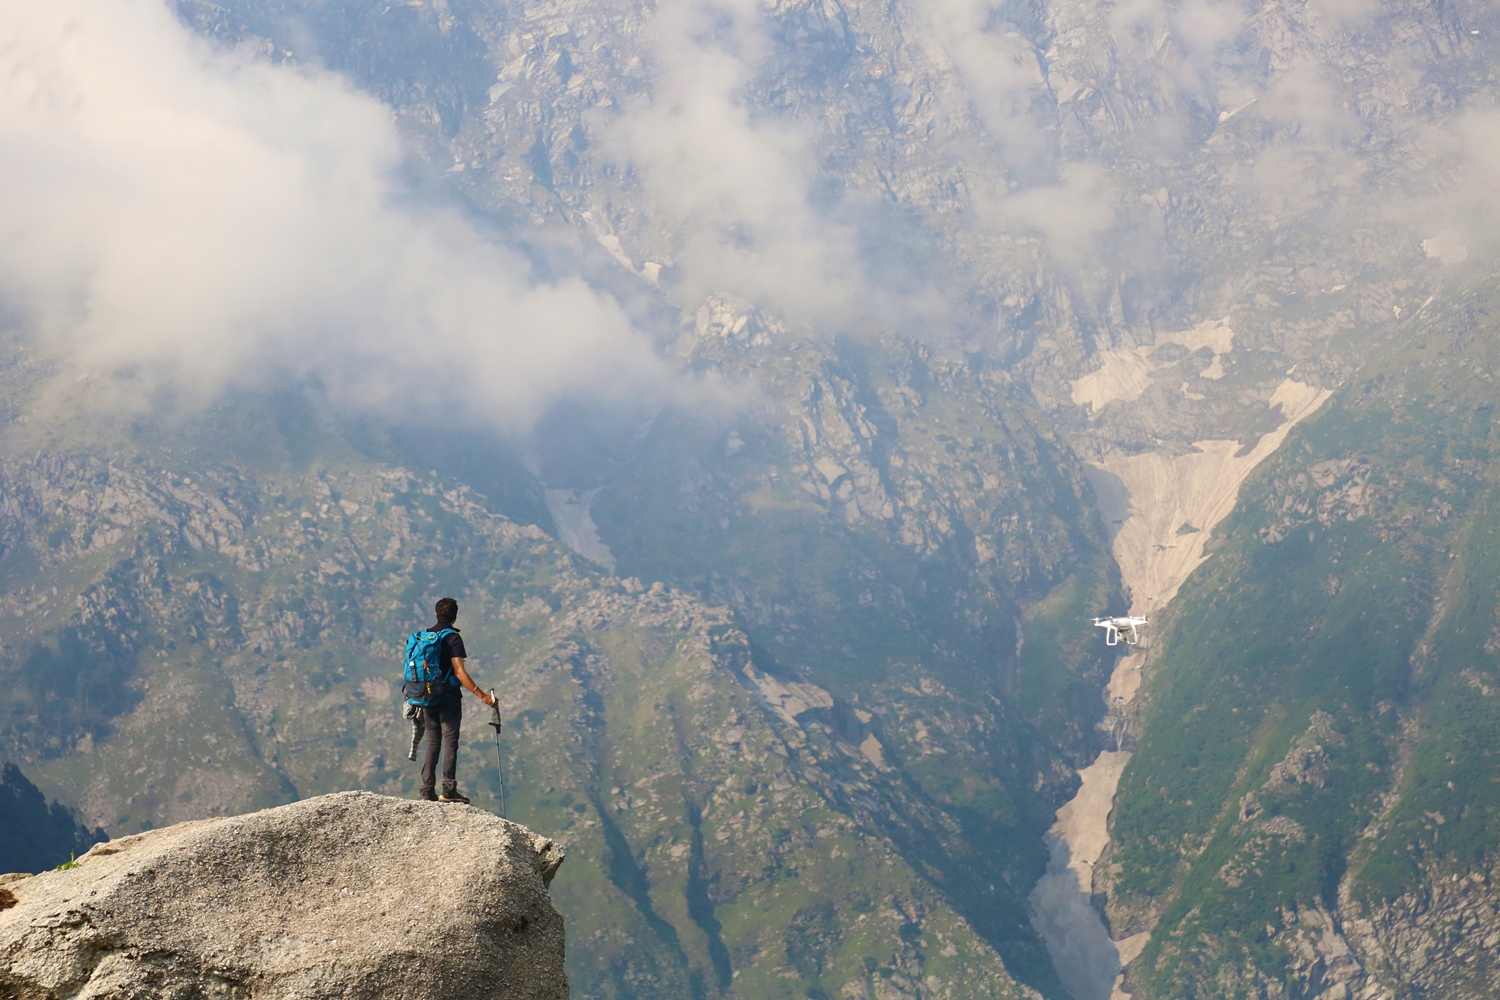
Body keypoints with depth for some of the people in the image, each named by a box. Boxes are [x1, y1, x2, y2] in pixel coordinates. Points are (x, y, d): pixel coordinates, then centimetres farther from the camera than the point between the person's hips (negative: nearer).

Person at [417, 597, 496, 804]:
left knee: (432, 743, 10)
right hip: (449, 696, -6)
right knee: (449, 742, -4)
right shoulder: (453, 638, -10)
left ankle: (428, 789, 7)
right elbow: (459, 672, -18)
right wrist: (481, 695, -18)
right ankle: (448, 788, -10)